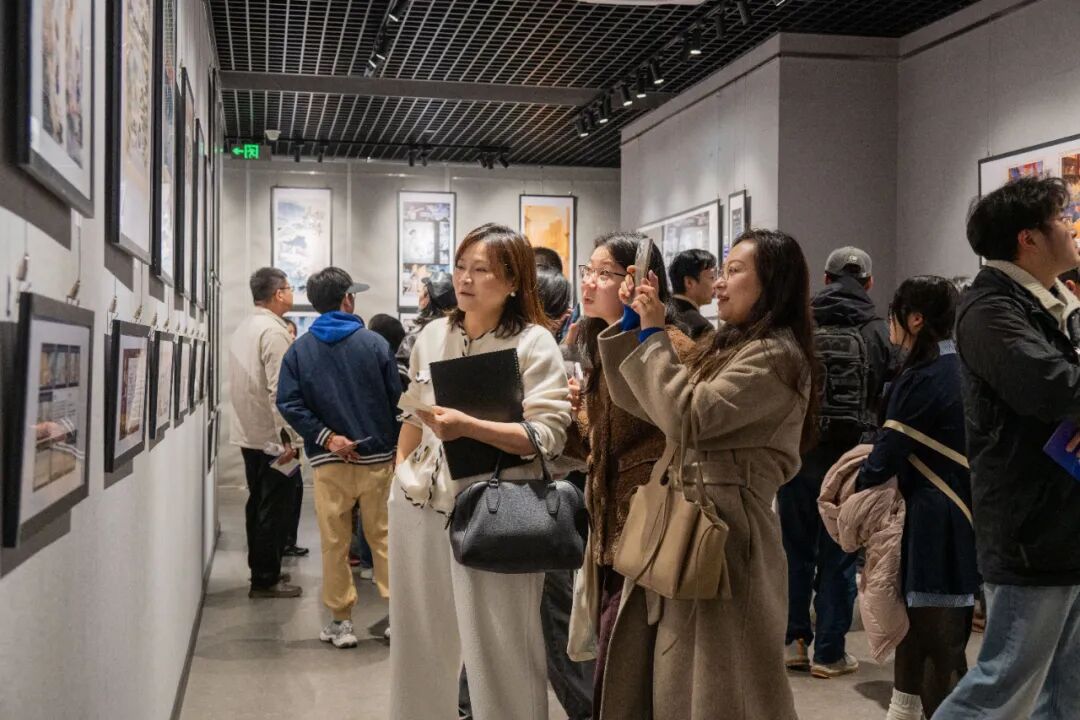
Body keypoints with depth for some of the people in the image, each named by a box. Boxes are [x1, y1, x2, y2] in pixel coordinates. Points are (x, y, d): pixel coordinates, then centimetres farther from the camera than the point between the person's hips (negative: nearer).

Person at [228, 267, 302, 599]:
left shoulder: (244, 328, 11)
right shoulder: (274, 331, -17)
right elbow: (280, 391, -23)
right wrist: (289, 437, -21)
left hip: (249, 432, 9)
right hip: (271, 435, -9)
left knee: (258, 503, 16)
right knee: (274, 508, -1)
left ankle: (260, 570, 26)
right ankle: (266, 579, 5)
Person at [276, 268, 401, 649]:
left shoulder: (299, 349, 1)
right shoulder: (375, 343, -3)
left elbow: (289, 404, -9)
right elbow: (397, 400, -3)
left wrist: (326, 437, -9)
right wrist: (397, 447, 8)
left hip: (329, 461, 1)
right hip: (377, 458, 0)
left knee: (335, 544, 8)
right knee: (383, 537, 9)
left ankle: (341, 621, 14)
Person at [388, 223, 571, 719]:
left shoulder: (534, 344, -7)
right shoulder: (432, 335, 9)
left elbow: (548, 436, -16)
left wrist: (468, 427, -25)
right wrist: (400, 474, 12)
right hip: (421, 507, 5)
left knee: (498, 650, 2)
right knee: (420, 641, 16)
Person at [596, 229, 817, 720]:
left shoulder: (776, 356, -12)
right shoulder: (726, 347, 16)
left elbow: (686, 418, -21)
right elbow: (638, 401, 16)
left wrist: (654, 332, -12)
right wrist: (632, 322, 6)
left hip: (723, 529, -9)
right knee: (666, 679, 15)